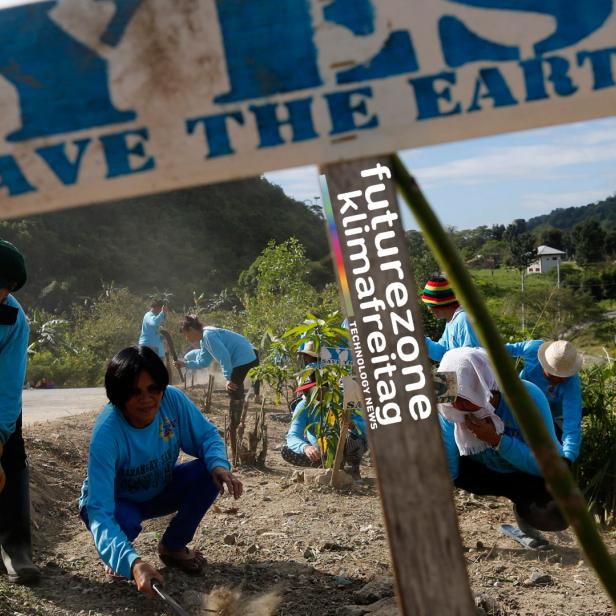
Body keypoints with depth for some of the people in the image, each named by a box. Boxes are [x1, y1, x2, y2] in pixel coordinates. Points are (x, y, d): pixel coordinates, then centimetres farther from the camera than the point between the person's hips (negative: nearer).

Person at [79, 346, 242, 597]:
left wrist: (220, 465, -34)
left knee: (209, 473, -22)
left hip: (159, 490, 5)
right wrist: (132, 562, -57)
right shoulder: (106, 433, -37)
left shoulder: (173, 400, -25)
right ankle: (116, 557, 2)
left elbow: (207, 435, -10)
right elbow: (100, 512, -42)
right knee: (124, 521, -39)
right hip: (116, 501, -4)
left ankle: (173, 547, 4)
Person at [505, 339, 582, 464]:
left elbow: (572, 423, -47)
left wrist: (567, 460, -60)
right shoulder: (534, 348, -32)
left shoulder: (571, 384, -39)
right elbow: (515, 348, -8)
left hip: (551, 416, -2)